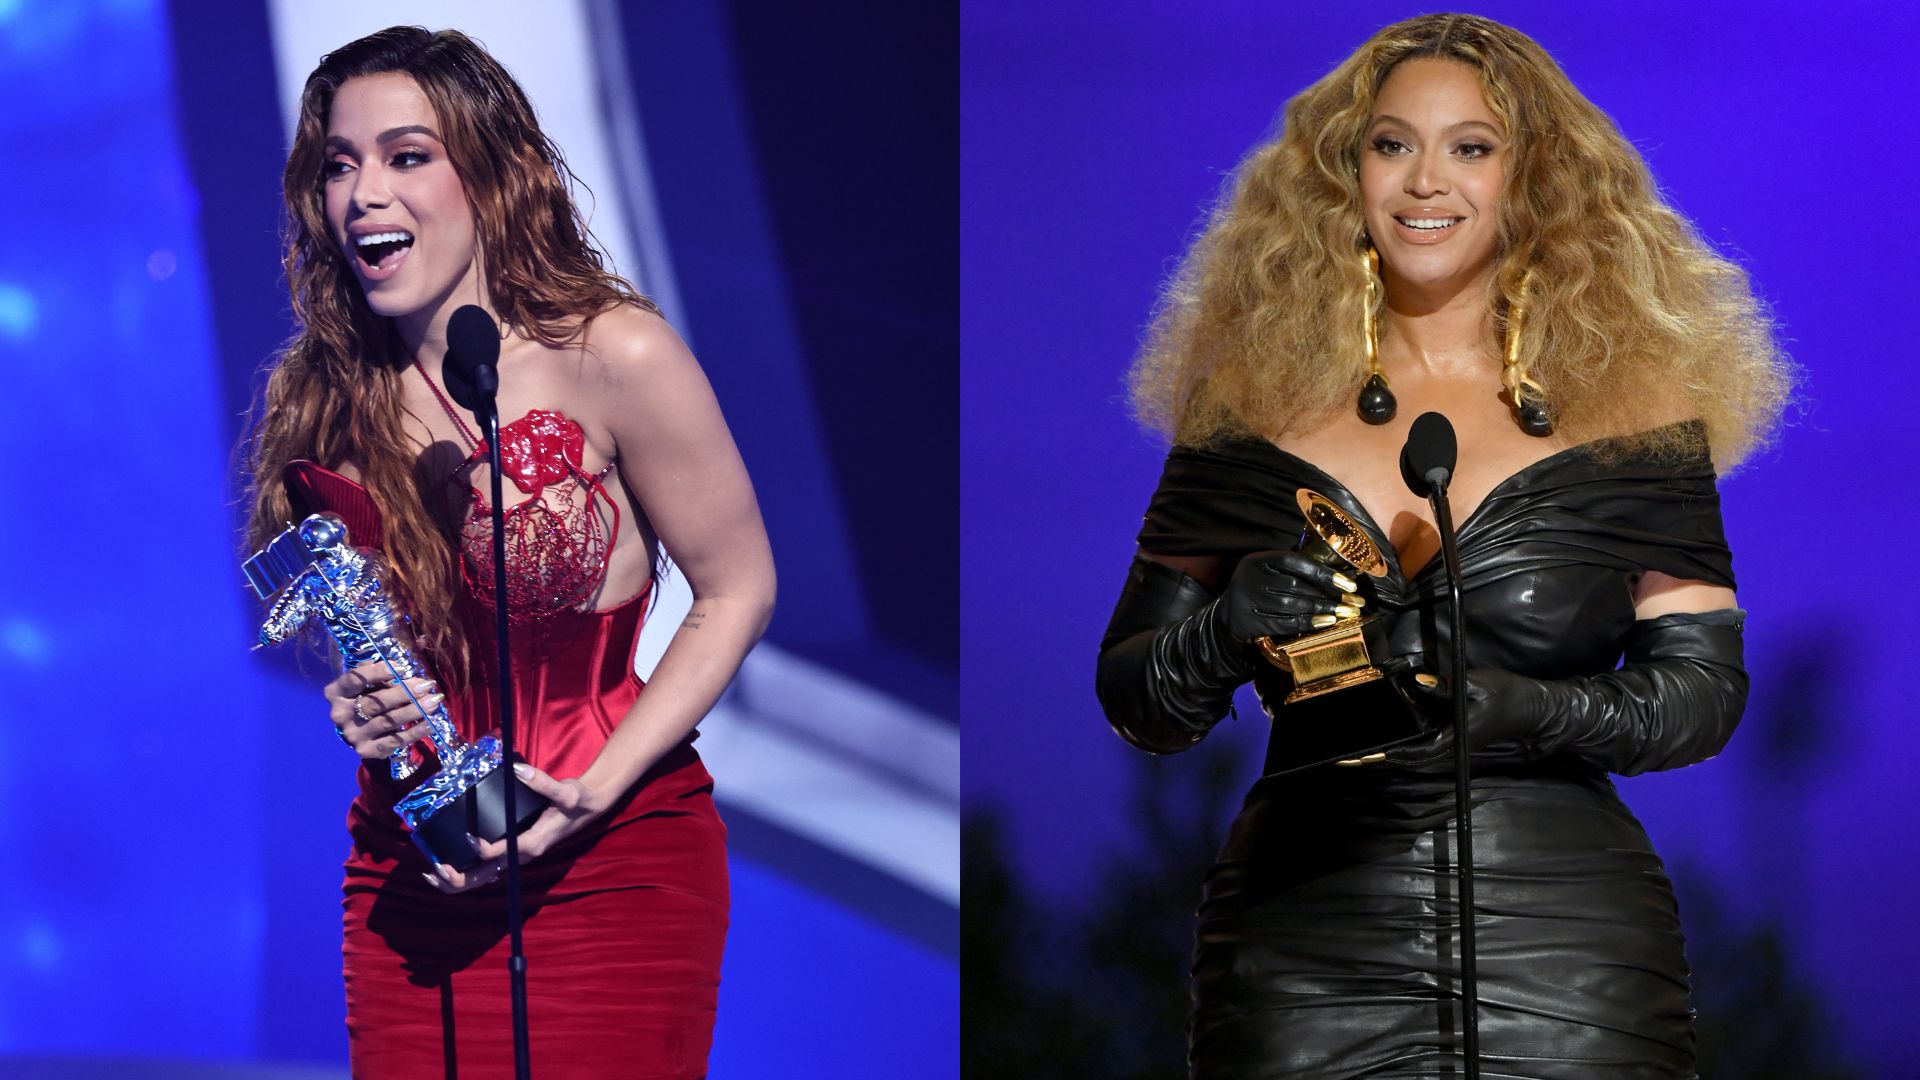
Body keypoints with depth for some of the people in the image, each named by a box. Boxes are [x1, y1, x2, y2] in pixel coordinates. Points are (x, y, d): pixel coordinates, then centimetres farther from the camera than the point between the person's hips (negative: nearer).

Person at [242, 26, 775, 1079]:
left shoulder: (612, 357, -12)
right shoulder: (319, 398, 0)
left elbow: (737, 591, -6)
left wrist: (594, 791, -14)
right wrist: (351, 705, -8)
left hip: (612, 864, -4)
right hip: (407, 870, 4)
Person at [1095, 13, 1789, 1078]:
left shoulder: (1627, 406, 6)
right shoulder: (1254, 403, 8)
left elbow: (1705, 688, 2)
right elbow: (1131, 696, 9)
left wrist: (1523, 710, -16)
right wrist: (1228, 636, -13)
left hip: (1563, 950, -1)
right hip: (1301, 945, 1)